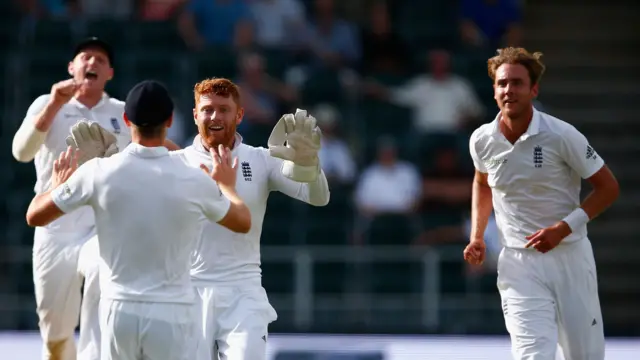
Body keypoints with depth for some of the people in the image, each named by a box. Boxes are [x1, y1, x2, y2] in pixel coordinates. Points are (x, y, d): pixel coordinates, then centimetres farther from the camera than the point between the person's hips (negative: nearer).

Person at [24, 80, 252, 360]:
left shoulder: (99, 172, -7)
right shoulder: (194, 181, -7)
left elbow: (35, 216, 4)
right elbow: (243, 222, 12)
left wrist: (58, 185, 25)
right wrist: (226, 186, 32)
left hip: (119, 310, 1)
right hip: (171, 314, -1)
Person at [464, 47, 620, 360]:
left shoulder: (561, 135, -12)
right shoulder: (482, 141, -1)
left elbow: (608, 187, -5)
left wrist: (564, 228, -16)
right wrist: (477, 236, 11)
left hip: (571, 257, -1)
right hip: (519, 263, 1)